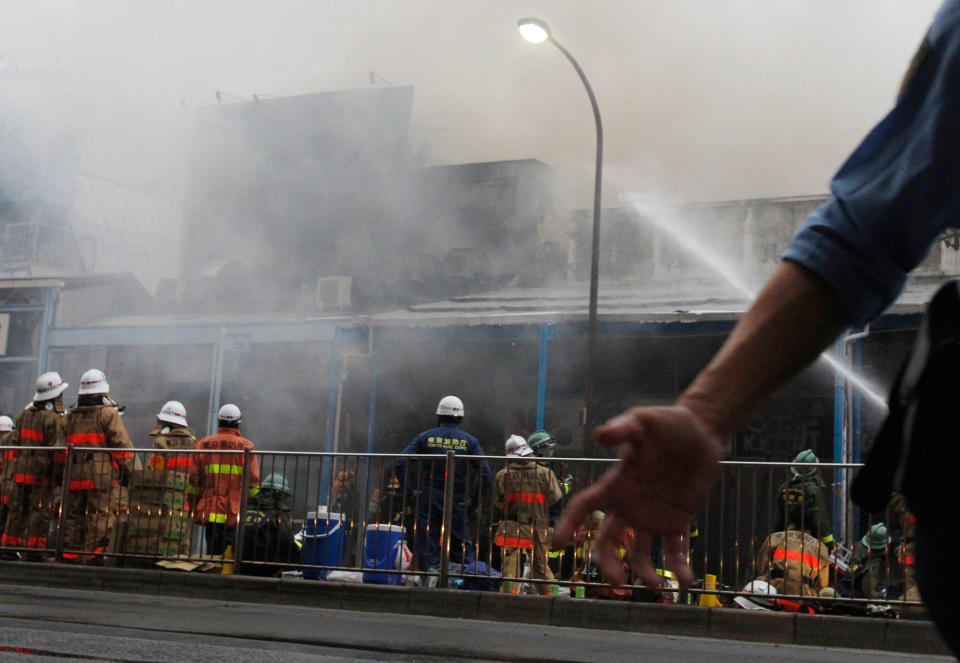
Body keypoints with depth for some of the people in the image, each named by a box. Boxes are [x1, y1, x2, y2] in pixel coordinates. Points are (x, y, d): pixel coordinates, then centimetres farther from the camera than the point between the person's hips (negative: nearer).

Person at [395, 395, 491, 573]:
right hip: (457, 502, 0)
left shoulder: (425, 437, 2)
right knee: (462, 547, 9)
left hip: (427, 500, 0)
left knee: (427, 548, 5)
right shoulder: (470, 441, 2)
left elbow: (401, 463, -5)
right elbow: (485, 473, -6)